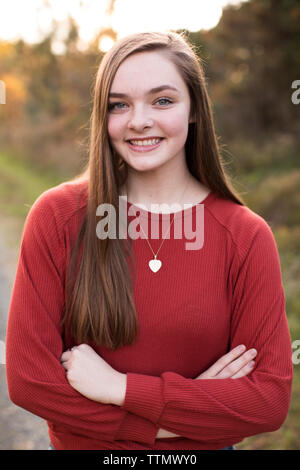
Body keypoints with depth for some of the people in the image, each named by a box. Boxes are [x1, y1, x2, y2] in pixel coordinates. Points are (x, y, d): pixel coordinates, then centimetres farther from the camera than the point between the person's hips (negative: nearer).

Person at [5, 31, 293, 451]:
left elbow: (271, 399, -16)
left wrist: (119, 387, -21)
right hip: (79, 445, 0)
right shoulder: (57, 216, -14)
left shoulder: (246, 236, -14)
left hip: (201, 449, 0)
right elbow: (27, 376, -15)